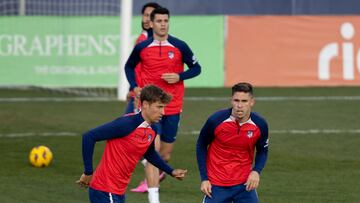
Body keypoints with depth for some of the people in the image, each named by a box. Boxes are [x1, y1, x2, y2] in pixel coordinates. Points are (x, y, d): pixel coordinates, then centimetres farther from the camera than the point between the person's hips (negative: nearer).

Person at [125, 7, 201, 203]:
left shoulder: (179, 46, -3)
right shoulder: (141, 47, -1)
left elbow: (196, 68, 6)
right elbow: (129, 66, 17)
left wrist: (179, 76, -13)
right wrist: (134, 86, 1)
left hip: (173, 107, 1)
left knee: (165, 154, 10)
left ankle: (153, 182, 39)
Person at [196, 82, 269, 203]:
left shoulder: (260, 125, -9)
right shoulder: (215, 120, -15)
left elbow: (262, 151, 8)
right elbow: (201, 147, 0)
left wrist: (256, 171, -12)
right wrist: (204, 178, -4)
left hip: (244, 184, 2)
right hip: (216, 185, -2)